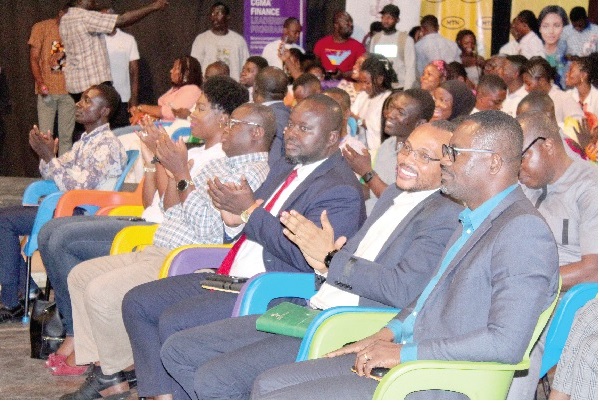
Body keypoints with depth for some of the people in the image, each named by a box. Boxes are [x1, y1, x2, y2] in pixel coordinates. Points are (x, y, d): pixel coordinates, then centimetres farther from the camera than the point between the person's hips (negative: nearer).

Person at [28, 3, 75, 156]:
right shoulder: (42, 27, 1)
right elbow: (34, 58, 0)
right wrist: (41, 84, -12)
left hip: (69, 91, 2)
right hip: (47, 91, -2)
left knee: (66, 136, 3)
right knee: (45, 135, -3)